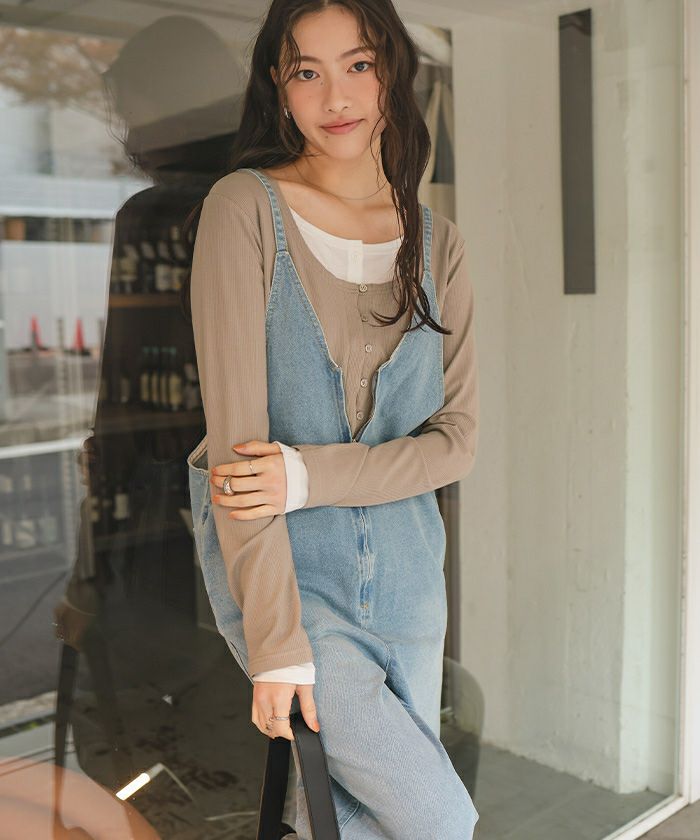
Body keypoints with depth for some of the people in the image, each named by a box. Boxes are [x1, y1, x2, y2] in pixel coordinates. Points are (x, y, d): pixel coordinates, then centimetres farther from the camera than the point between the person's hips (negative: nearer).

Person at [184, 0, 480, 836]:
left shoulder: (436, 242, 4)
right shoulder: (245, 207, -9)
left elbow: (457, 438, -1)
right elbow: (236, 428, -16)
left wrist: (310, 475, -18)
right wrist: (277, 640, -19)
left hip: (403, 566, 4)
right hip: (274, 568, -4)